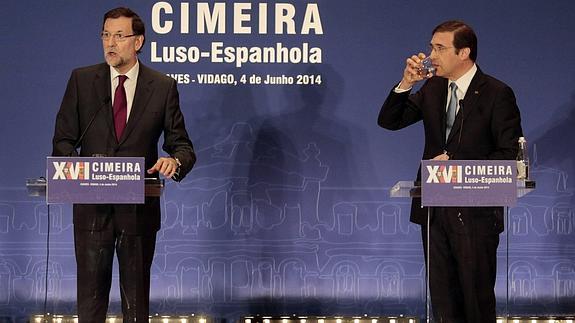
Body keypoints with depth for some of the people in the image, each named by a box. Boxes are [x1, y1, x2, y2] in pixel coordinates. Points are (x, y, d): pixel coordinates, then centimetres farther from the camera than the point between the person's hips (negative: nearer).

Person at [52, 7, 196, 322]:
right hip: (92, 207, 0)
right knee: (90, 292, 3)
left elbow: (182, 145, 2)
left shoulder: (163, 87, 1)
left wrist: (175, 161, -22)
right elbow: (63, 139, 4)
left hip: (139, 209, 0)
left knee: (136, 294, 9)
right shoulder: (81, 80, 3)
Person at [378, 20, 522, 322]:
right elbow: (388, 121, 8)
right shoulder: (433, 88, 8)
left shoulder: (497, 94, -10)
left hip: (475, 213, -6)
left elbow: (510, 154, -12)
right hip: (435, 209, 6)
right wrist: (406, 84, -8)